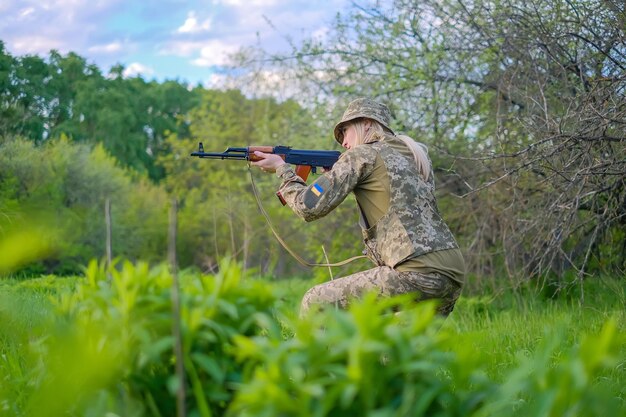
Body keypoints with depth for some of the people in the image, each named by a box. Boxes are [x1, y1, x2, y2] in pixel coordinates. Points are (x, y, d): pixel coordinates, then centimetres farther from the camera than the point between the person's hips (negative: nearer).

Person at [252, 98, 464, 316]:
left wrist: (282, 169, 14)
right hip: (453, 275, 8)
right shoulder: (416, 154, 23)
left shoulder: (363, 154, 1)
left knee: (316, 303, 1)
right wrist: (335, 174, 26)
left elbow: (310, 206, -2)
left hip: (418, 275, -8)